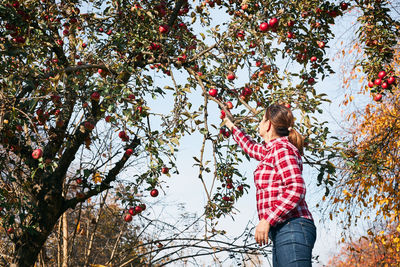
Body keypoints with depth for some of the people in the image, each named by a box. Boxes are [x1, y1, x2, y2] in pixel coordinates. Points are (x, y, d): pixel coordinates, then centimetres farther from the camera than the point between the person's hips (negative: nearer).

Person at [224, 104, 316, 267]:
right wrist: (232, 128, 60)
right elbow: (251, 147, 46)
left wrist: (267, 220, -19)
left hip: (291, 228, -9)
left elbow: (296, 189, -17)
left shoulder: (282, 147, -6)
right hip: (281, 231, 9)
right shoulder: (271, 150, 22)